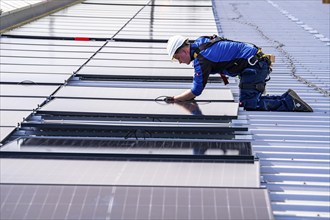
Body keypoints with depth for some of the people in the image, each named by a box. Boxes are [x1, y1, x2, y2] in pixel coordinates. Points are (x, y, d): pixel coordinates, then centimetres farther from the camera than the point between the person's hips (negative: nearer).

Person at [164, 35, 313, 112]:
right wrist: (222, 72, 22)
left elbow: (196, 91, -15)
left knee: (249, 105, -10)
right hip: (259, 62, 10)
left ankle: (290, 103, -9)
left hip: (254, 66, -10)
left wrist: (175, 99, -4)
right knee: (246, 101, 12)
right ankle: (287, 98, 9)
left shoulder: (201, 59, -19)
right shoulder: (199, 42, 10)